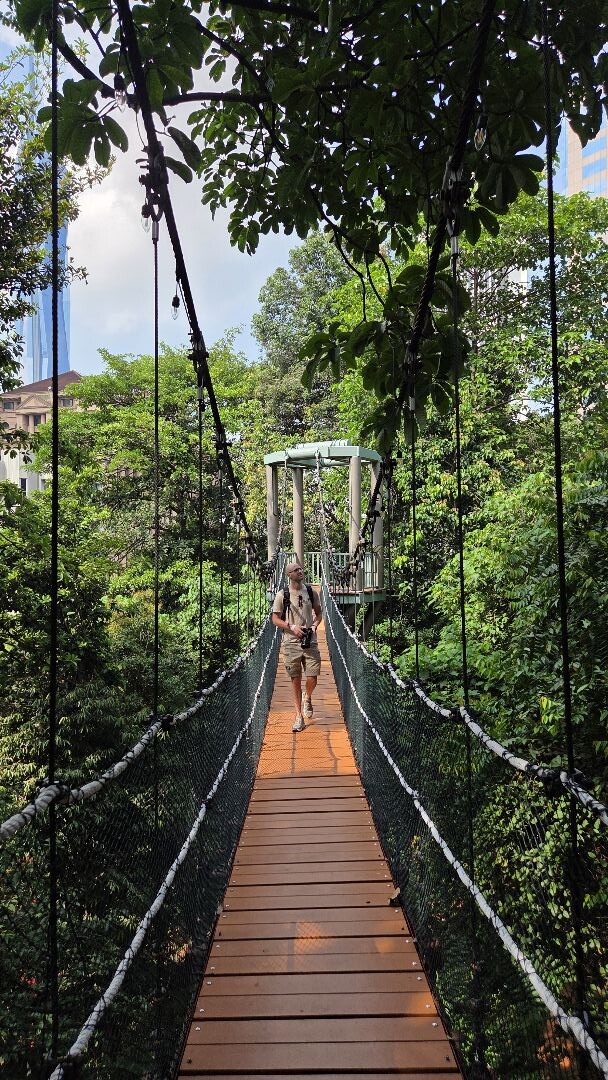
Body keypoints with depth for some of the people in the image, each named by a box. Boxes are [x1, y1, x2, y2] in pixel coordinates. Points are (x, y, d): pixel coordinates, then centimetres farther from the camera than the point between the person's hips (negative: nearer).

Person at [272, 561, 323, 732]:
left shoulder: (311, 592, 6)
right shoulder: (282, 595, -1)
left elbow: (319, 613, 17)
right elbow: (275, 619, 1)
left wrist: (315, 625, -3)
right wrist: (292, 627, -13)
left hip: (310, 642, 1)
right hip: (291, 643, -1)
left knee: (312, 679, -4)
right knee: (296, 680, 4)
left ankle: (307, 697, 30)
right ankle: (299, 715, 15)